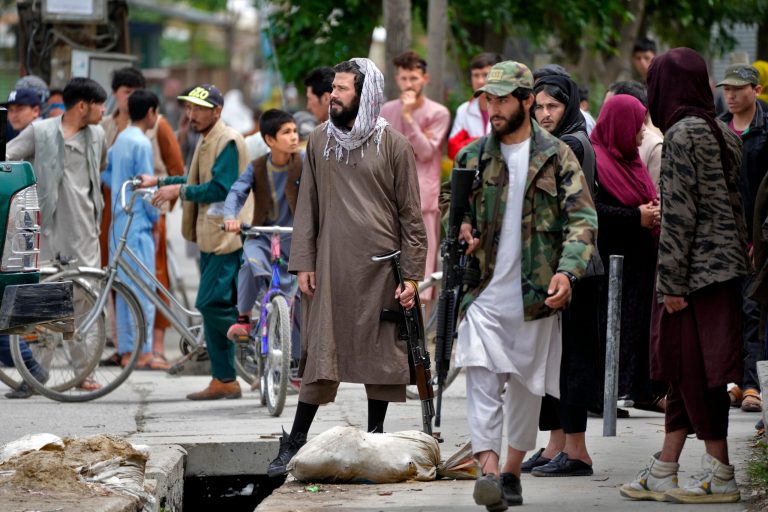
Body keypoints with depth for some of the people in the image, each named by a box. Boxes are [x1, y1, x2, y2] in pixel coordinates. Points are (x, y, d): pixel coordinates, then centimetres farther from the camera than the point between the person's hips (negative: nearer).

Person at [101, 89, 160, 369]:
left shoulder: (120, 139, 11)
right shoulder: (142, 143, -14)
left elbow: (106, 174, 17)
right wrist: (154, 216, -4)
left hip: (119, 222, 8)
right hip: (138, 223, -8)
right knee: (143, 288, -5)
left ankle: (126, 350, 13)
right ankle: (143, 353, -6)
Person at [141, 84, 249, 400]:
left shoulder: (227, 142, -14)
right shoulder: (206, 140, 17)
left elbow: (220, 188, -22)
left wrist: (179, 190, -17)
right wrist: (159, 181, 25)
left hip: (226, 236, -10)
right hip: (210, 236, 10)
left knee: (211, 304, -16)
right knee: (214, 306, 9)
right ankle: (224, 381, 12)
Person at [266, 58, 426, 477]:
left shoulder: (393, 145, 0)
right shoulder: (319, 141, 9)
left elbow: (411, 215, 0)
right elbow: (307, 208, 10)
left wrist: (411, 275, -5)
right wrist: (303, 264, 2)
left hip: (379, 266, -2)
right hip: (330, 265, 2)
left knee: (380, 355, 4)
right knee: (320, 352, 1)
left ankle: (374, 438, 15)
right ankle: (295, 442, 3)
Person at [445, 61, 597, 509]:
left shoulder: (557, 157, 0)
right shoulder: (472, 158, 8)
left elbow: (582, 220, -6)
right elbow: (450, 206, 23)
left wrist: (567, 270, -21)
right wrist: (462, 230, -1)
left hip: (536, 294, -1)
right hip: (484, 291, 1)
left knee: (527, 386, 9)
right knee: (482, 378, -15)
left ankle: (512, 472, 21)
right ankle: (488, 468, -21)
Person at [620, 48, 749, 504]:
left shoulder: (682, 136, -13)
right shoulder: (724, 134, 12)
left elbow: (680, 213, -16)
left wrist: (672, 281, -15)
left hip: (697, 268, -9)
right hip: (726, 266, 9)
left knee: (693, 368, -3)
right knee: (684, 368, 12)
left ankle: (721, 473, -1)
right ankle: (665, 471, 16)